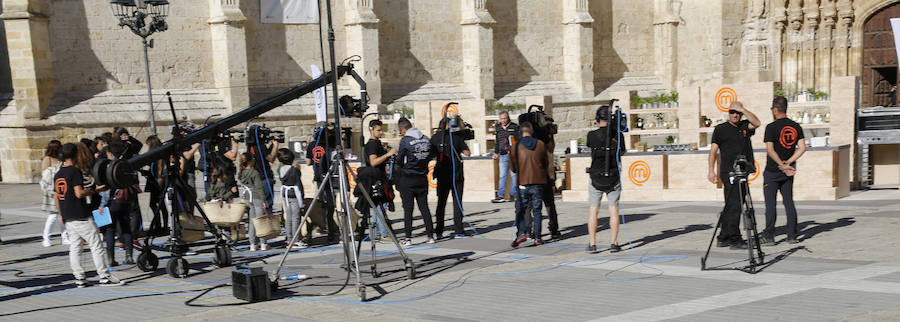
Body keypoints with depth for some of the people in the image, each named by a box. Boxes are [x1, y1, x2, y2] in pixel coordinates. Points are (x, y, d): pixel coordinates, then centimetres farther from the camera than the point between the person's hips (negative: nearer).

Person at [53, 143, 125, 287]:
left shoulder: (58, 174, 12)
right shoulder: (75, 171, -12)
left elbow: (56, 196, 16)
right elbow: (79, 193, -20)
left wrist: (61, 215, 22)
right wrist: (96, 190, -7)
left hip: (67, 217, 8)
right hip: (81, 216, -8)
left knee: (74, 248, 11)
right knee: (96, 246, -1)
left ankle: (79, 278, 12)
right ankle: (104, 276, 1)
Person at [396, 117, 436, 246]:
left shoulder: (405, 140, -13)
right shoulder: (426, 139, 2)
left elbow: (399, 161, -8)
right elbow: (431, 155, 11)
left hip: (407, 179, -5)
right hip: (422, 178, 5)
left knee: (408, 208, 0)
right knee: (424, 207, 10)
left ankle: (408, 238, 0)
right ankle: (430, 235, 11)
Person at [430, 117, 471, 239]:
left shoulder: (435, 137, 1)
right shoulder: (457, 136, -6)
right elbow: (467, 153, -2)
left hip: (442, 175, 3)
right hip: (456, 174, -2)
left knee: (441, 203, 11)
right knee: (457, 202, 4)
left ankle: (438, 231, 11)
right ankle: (458, 231, 1)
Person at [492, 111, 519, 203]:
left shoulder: (514, 127, 2)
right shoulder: (497, 128, 14)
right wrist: (496, 152, 19)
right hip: (503, 155, 3)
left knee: (514, 175, -1)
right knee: (502, 175, 1)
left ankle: (513, 194, 6)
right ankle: (501, 195, 2)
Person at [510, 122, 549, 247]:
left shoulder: (515, 147, -4)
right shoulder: (540, 145, 1)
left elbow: (513, 167, 3)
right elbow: (546, 163, 10)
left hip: (523, 183, -2)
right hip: (538, 182, 2)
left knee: (520, 210, 6)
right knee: (536, 210, 9)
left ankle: (521, 233, -12)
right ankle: (537, 238, 9)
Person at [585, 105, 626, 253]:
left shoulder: (592, 135, -9)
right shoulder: (617, 135, -5)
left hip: (596, 179, 0)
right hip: (613, 179, 1)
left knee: (594, 210, 8)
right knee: (614, 210, 7)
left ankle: (592, 244, 8)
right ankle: (613, 243, 7)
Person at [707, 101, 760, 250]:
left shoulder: (745, 126, 14)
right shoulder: (721, 129, 1)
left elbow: (757, 123, -8)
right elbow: (713, 150, -4)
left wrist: (743, 109, -9)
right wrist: (711, 170, -14)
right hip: (729, 172, -6)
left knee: (730, 206, 10)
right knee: (734, 206, -10)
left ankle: (723, 239, 17)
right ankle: (734, 239, -8)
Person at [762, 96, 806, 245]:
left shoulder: (771, 127, -11)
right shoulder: (796, 127, 5)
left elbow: (770, 150, -19)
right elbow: (802, 148, 0)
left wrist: (782, 165, -13)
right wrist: (788, 163, -4)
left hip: (772, 171, -5)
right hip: (788, 172, 5)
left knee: (770, 203, -1)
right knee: (789, 202, 10)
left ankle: (769, 237, 0)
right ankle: (792, 236, 10)